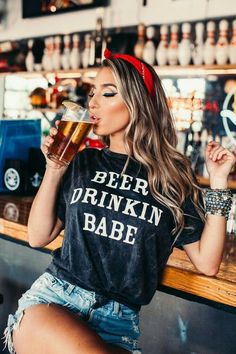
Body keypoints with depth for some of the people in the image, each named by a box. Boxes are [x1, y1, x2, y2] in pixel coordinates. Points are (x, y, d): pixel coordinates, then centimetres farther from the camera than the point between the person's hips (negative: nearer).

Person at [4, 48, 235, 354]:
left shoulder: (172, 177, 4)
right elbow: (38, 237, 8)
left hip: (118, 318, 0)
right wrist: (54, 170, -2)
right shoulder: (83, 162, 9)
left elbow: (206, 263, 1)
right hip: (55, 294, 0)